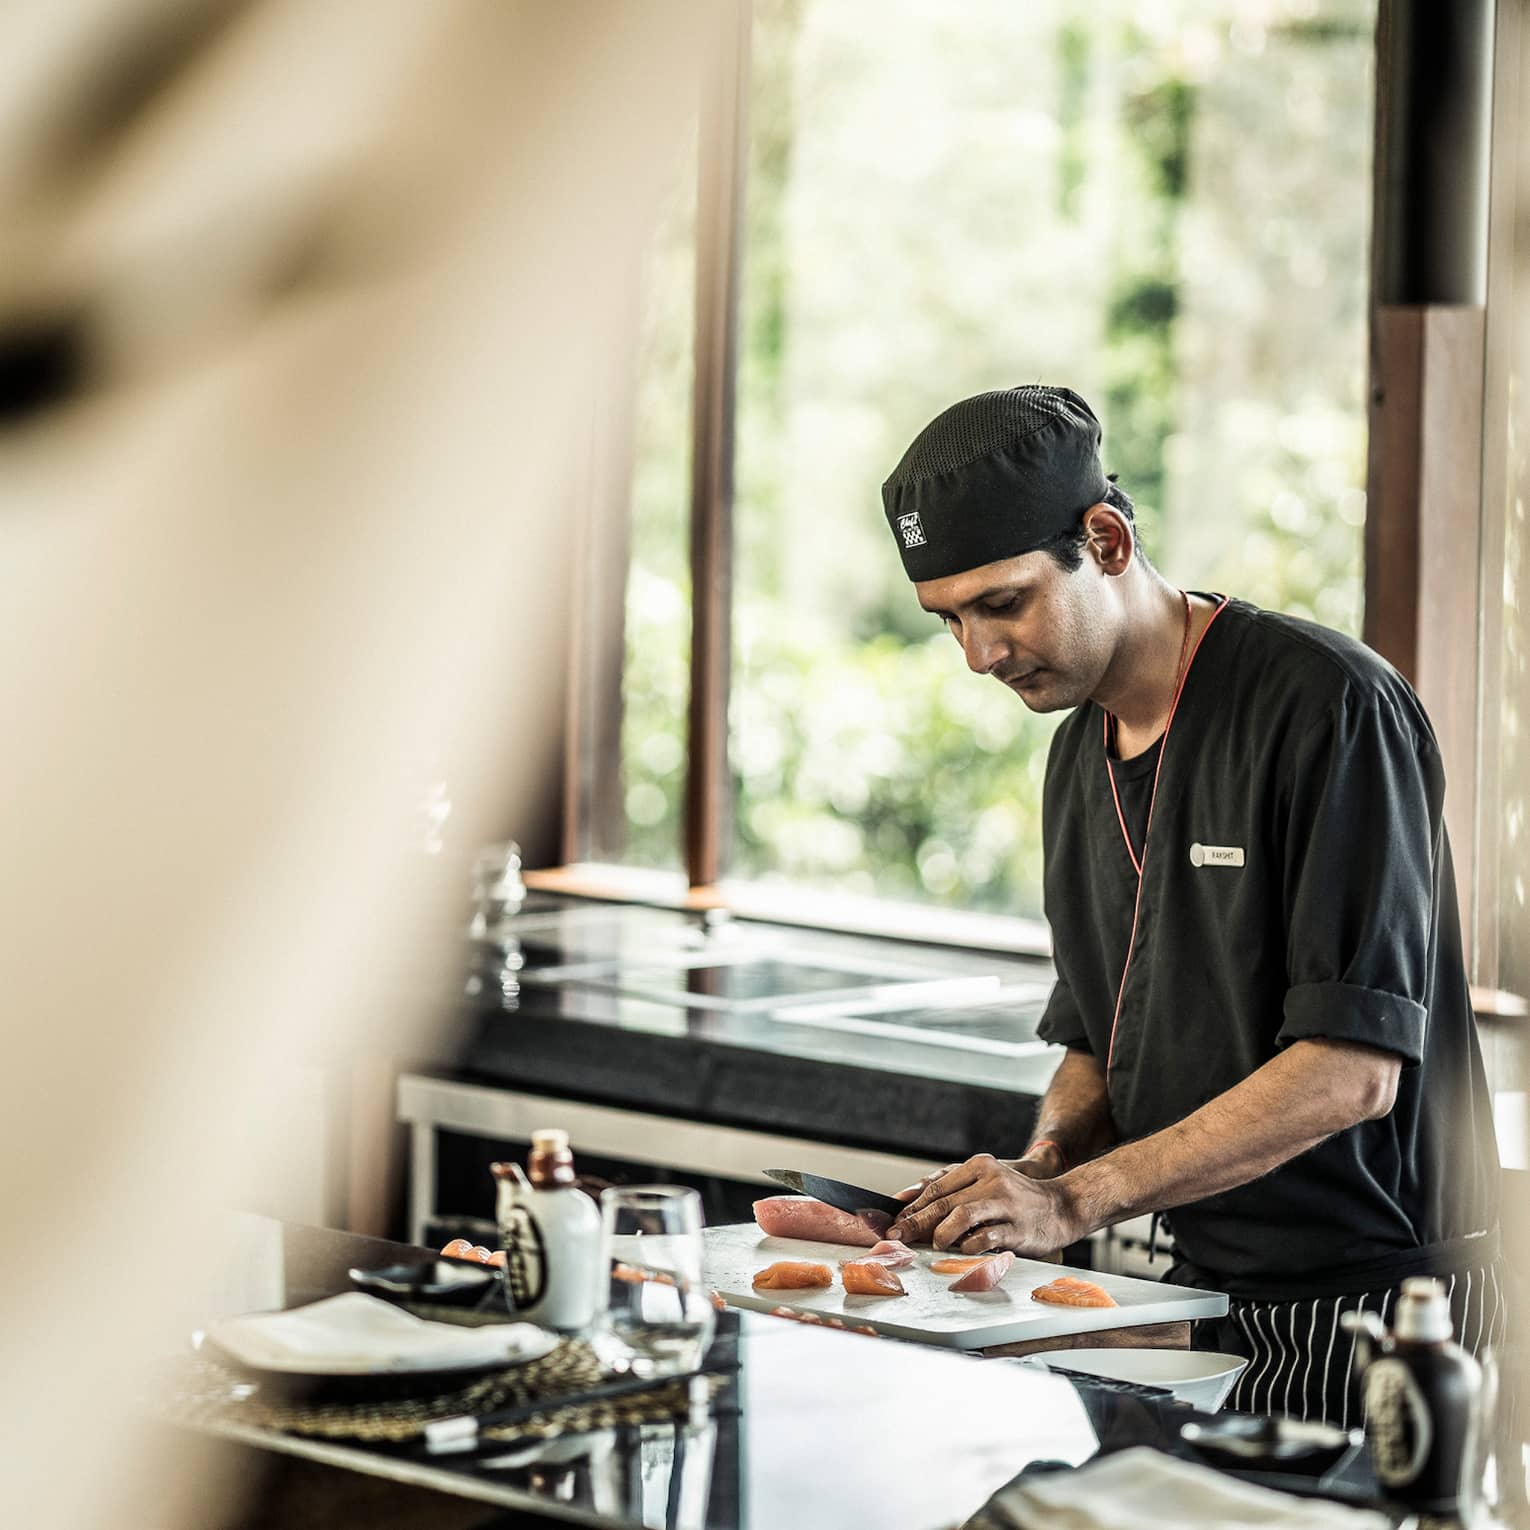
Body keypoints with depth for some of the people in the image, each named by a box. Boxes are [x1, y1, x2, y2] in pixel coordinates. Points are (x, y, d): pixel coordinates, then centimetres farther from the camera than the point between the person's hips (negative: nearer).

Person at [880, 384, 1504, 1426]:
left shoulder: (1326, 705, -14)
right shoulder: (1082, 753, 13)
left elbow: (1351, 1068, -20)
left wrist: (1074, 1200, -21)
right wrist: (1043, 1166, -1)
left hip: (1370, 1300, -7)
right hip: (1206, 1297, 7)